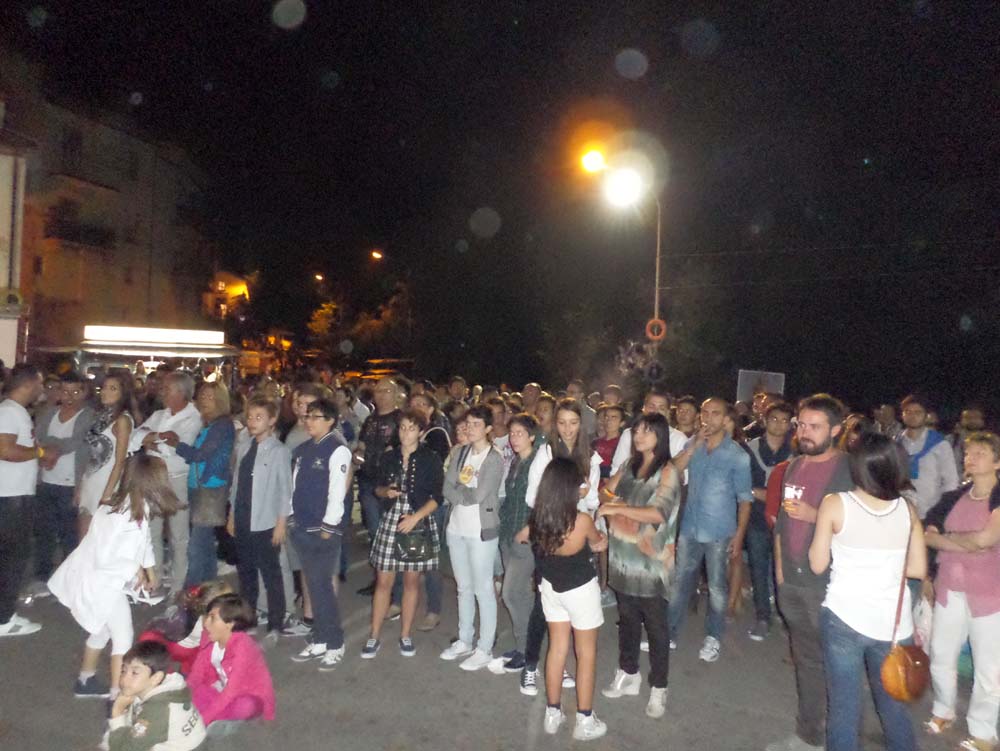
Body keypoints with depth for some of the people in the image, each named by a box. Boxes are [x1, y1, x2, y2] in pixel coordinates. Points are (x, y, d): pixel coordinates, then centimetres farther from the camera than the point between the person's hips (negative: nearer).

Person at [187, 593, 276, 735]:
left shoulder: (242, 646, -30)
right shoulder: (209, 639, -10)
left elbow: (232, 690, -32)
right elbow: (196, 676, -5)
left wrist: (201, 718, -34)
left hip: (250, 697, -6)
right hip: (223, 692, 6)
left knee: (244, 705, -38)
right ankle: (226, 720, -17)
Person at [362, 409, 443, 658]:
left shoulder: (430, 459, -5)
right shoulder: (390, 457, 6)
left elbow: (436, 496, -7)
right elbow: (378, 488, 14)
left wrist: (415, 517, -17)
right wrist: (386, 491, -8)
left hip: (420, 522, -2)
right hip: (391, 520, 2)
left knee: (411, 581, 8)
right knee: (383, 581, 3)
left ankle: (405, 636, 22)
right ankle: (374, 636, 16)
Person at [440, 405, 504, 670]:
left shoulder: (494, 459, -12)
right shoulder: (459, 452, 6)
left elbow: (478, 495, -19)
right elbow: (447, 490, 0)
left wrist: (459, 490, -4)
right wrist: (467, 494, -15)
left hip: (481, 530, -6)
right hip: (457, 526, 6)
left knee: (483, 590, 3)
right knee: (463, 587, 18)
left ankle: (484, 649, 16)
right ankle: (464, 641, 32)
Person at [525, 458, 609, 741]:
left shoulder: (536, 520, -15)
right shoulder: (581, 520, -26)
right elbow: (598, 541, -5)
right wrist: (600, 539, 19)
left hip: (550, 588, 4)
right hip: (581, 590, -4)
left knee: (557, 648, 18)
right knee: (586, 653, 13)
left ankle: (553, 714, 30)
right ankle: (585, 721, 24)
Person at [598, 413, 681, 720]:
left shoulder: (667, 472, -9)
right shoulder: (629, 467, 10)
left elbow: (658, 513, -18)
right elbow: (606, 493, 8)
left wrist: (619, 508, -19)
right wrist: (611, 501, -13)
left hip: (651, 560, -5)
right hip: (623, 558, 5)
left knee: (656, 626, 6)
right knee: (627, 619, 17)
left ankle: (658, 688, 19)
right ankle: (628, 675, 33)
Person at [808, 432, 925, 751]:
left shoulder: (835, 504, -11)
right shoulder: (906, 509, -2)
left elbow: (818, 565, -6)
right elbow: (919, 569, 4)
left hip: (845, 616, -3)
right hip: (893, 622, 3)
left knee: (844, 705, 11)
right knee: (894, 704, 23)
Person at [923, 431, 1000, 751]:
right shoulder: (953, 498, 7)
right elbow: (927, 536, 0)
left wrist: (947, 537, -7)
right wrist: (967, 544, -14)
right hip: (949, 590, 5)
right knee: (940, 657, 14)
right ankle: (943, 711, 35)